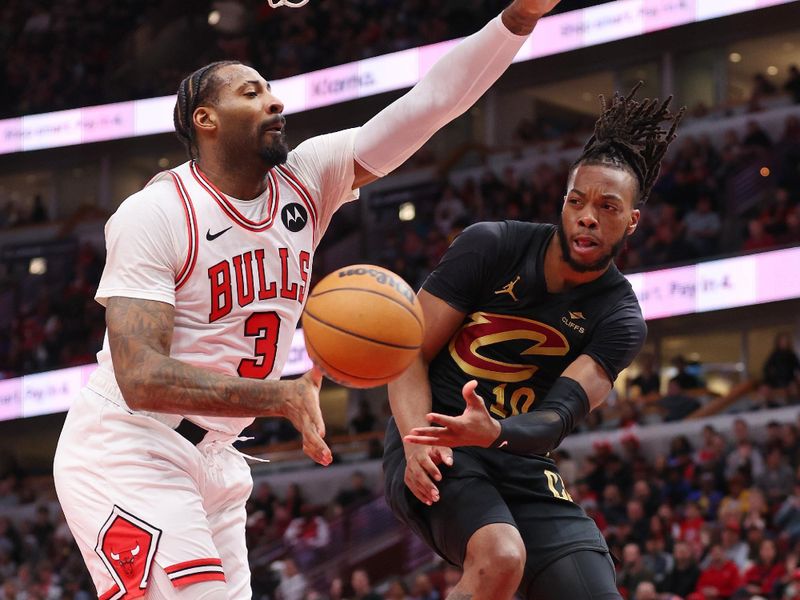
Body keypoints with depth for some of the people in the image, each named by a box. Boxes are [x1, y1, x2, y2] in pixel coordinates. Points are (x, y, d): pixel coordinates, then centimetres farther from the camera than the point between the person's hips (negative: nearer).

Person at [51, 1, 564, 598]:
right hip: (126, 451, -7)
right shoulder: (154, 214, -17)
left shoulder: (308, 180, 1)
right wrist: (283, 397, -36)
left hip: (213, 458, 7)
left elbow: (430, 101, -6)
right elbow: (141, 377, -25)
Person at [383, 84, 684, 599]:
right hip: (438, 448, -4)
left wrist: (493, 431, -40)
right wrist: (417, 439, -25)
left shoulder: (620, 321, -3)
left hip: (523, 466, 4)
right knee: (501, 554, -34)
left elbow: (557, 420, -17)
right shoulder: (491, 246, -7)